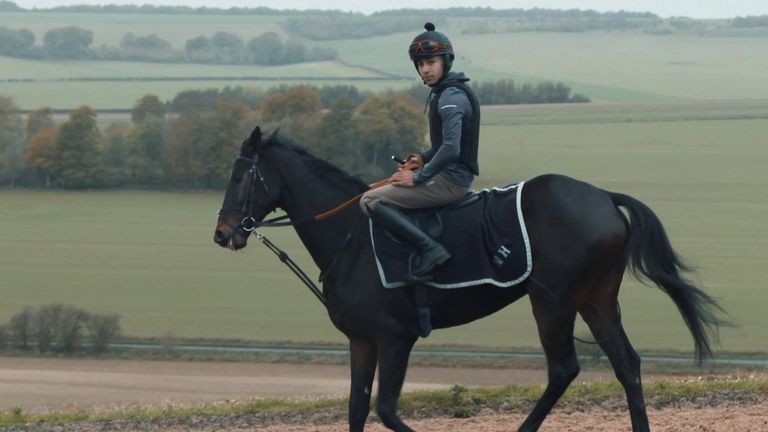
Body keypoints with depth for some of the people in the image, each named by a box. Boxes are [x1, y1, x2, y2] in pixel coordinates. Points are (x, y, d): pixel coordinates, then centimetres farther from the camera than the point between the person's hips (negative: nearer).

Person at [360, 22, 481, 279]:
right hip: (455, 178, 11)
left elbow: (451, 149, -27)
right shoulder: (443, 92, 15)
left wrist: (418, 178, -19)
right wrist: (424, 158, 12)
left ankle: (428, 249, -23)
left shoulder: (451, 97, -17)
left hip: (450, 181, -11)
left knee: (370, 201, -15)